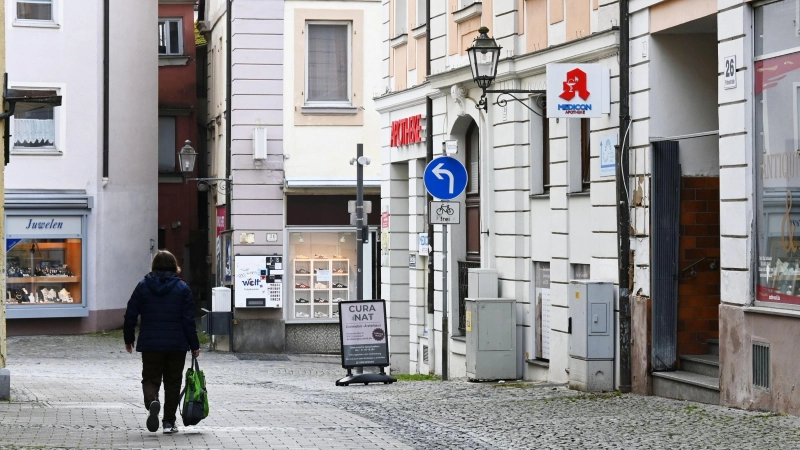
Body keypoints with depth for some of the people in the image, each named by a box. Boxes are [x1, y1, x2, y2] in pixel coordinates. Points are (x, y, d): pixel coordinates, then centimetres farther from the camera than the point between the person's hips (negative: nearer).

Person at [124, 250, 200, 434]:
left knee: (150, 379, 9)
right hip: (177, 344, 0)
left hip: (150, 343, 0)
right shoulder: (182, 288, -2)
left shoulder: (143, 286, 1)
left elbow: (130, 315, 2)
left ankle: (152, 401, -23)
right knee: (172, 382, 10)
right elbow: (188, 320, -4)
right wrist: (194, 345, 2)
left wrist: (129, 339, 15)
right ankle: (169, 422, 10)